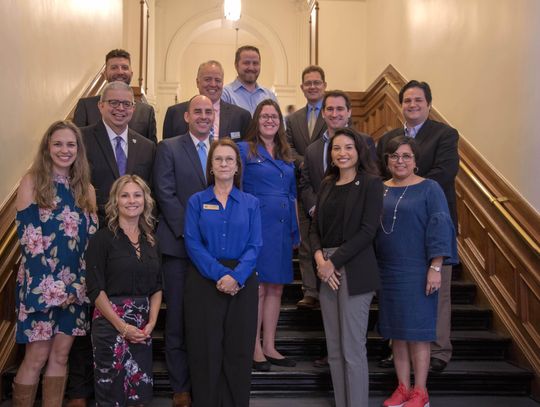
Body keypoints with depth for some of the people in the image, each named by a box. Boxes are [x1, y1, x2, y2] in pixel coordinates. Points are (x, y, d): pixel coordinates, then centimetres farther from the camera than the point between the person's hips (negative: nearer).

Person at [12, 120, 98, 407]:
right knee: (37, 357, -1)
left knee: (60, 356, 8)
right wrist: (52, 282, -15)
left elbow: (92, 236, 8)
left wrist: (78, 282, -5)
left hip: (75, 283, 4)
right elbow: (27, 235, -9)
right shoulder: (32, 181, -3)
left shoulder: (86, 188, 9)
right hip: (41, 281, -4)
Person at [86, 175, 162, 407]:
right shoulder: (102, 239, -4)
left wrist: (151, 322, -2)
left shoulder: (150, 241, 11)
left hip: (143, 326, 5)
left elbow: (157, 287, 12)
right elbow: (96, 289, -9)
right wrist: (122, 325, -13)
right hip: (111, 321, -5)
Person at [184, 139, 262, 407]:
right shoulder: (196, 201, 5)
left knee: (239, 350, 5)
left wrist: (236, 276, -17)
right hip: (204, 281, -1)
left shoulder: (251, 203, 8)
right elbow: (192, 243, -5)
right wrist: (220, 274, -17)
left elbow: (255, 245, 0)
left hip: (242, 283, 1)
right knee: (206, 350, 3)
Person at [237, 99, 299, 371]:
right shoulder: (244, 150, 0)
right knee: (257, 289, -1)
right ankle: (254, 349, 10)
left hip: (282, 228, 6)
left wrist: (295, 230, 15)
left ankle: (269, 347, 20)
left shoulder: (286, 155, 16)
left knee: (276, 288, 10)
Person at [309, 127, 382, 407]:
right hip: (327, 271, 6)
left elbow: (367, 231, -11)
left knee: (352, 349, -2)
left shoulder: (371, 183, -3)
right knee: (334, 350, 10)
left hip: (354, 271, -6)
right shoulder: (327, 185, 14)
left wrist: (334, 262, -13)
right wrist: (319, 258, -7)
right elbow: (315, 227, 12)